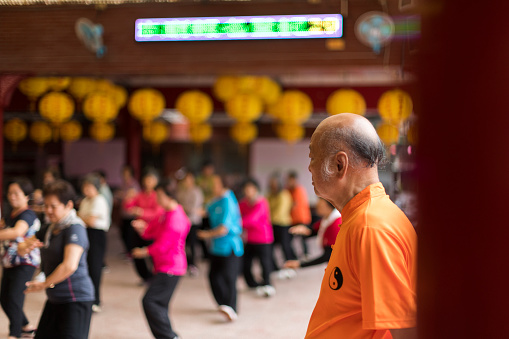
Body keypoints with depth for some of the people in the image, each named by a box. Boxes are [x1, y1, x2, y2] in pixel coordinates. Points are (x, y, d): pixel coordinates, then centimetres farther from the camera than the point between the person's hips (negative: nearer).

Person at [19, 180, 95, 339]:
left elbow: (69, 266, -27)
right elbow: (21, 249, 16)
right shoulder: (49, 229, 13)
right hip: (54, 299, 9)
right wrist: (26, 246, -10)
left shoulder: (75, 228, -16)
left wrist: (44, 284, -14)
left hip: (76, 299, -9)